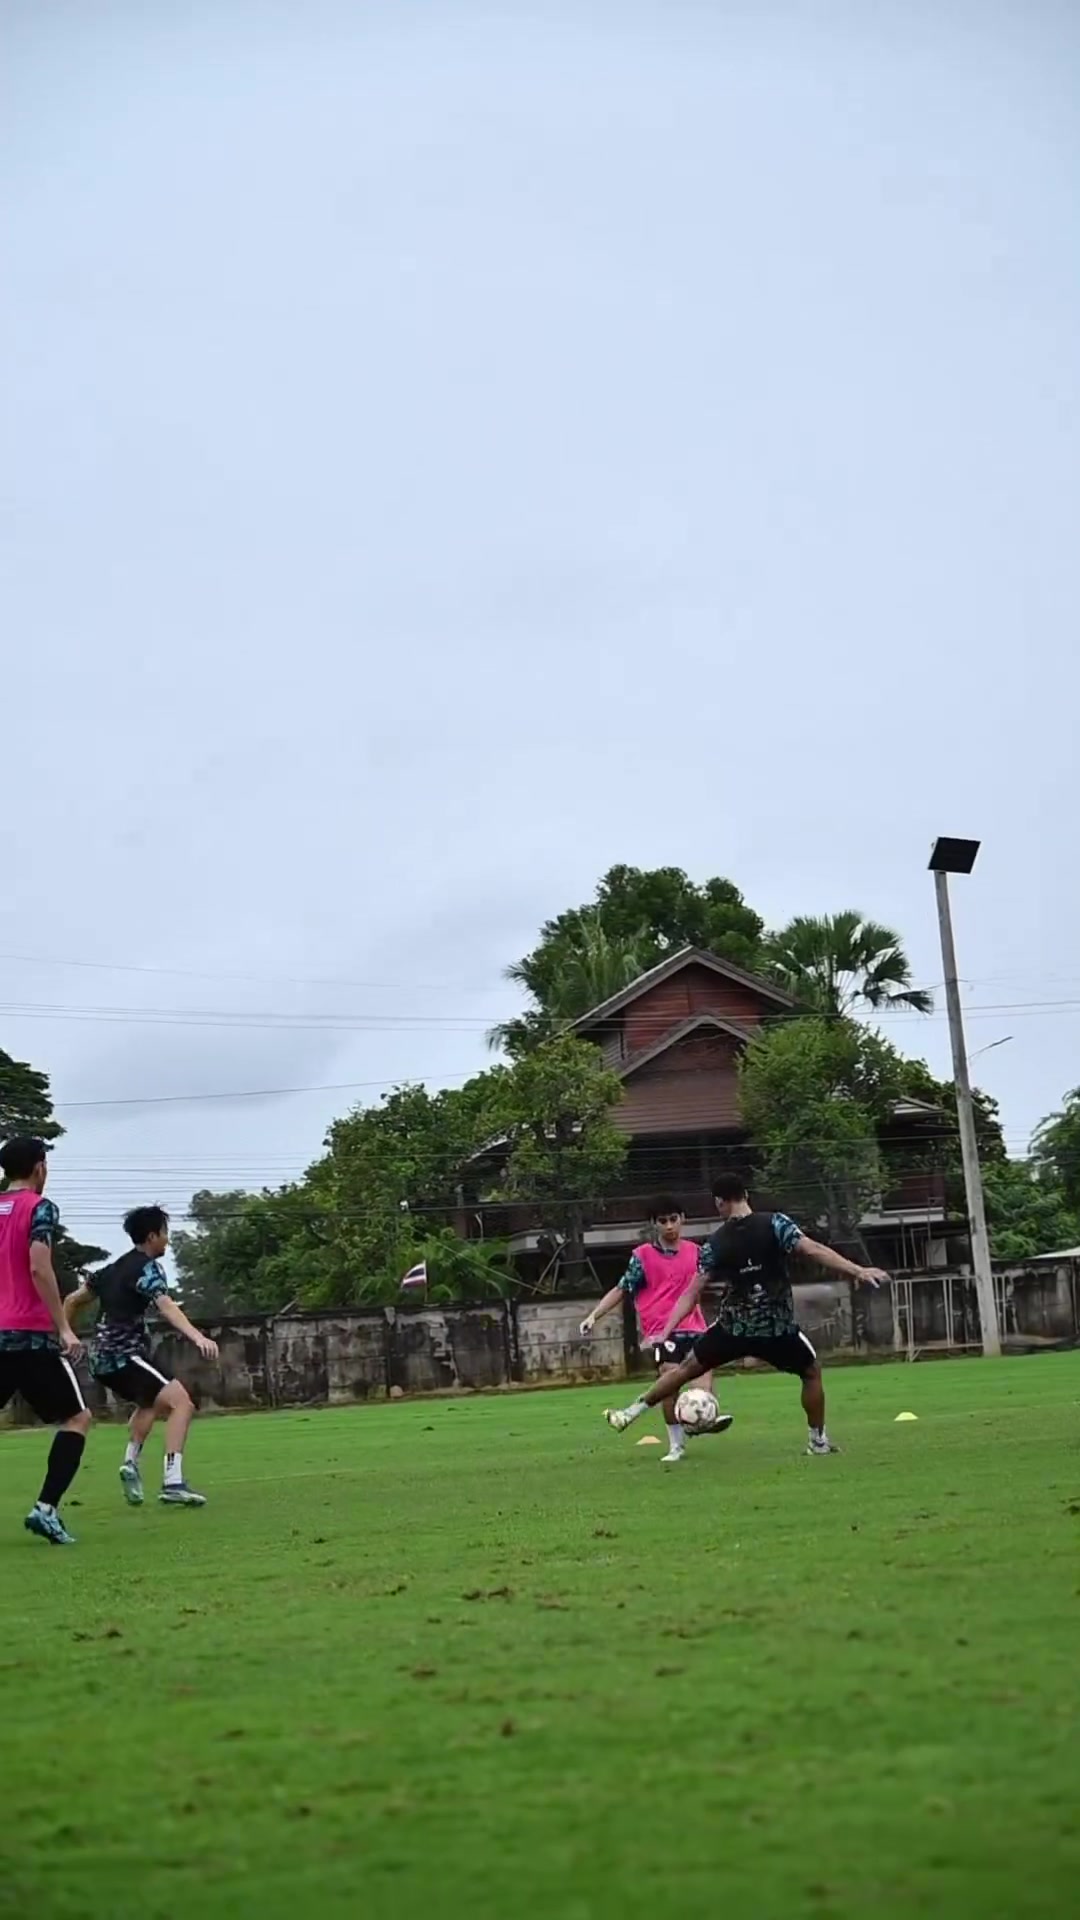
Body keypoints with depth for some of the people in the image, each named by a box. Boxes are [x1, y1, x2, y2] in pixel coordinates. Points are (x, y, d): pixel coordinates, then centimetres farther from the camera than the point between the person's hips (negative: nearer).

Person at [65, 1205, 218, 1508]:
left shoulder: (114, 1268, 18)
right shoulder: (147, 1268, -9)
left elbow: (73, 1301, 26)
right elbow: (167, 1306, -28)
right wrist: (198, 1337, -42)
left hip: (104, 1358, 10)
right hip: (125, 1355, -10)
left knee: (151, 1403, 35)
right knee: (181, 1402, -20)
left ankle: (131, 1465, 28)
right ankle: (173, 1483, -32)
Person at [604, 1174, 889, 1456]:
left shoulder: (716, 1244, -1)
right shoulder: (775, 1224, -7)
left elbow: (692, 1293, -1)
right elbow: (813, 1250, -17)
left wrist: (665, 1332, 2)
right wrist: (858, 1271, -16)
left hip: (733, 1327, 2)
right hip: (778, 1327, -2)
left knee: (688, 1368, 18)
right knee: (811, 1372, 24)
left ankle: (630, 1413, 19)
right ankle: (818, 1440, 24)